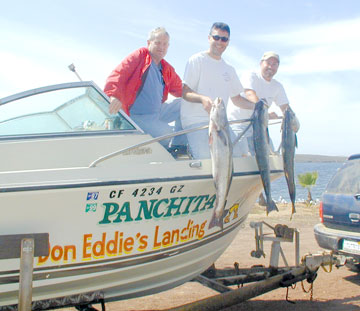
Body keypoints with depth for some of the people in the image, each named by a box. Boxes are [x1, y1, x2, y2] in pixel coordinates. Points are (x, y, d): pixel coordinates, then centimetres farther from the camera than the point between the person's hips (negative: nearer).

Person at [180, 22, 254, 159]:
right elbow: (185, 92, -7)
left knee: (241, 156, -4)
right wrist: (202, 99, -27)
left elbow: (236, 99, 25)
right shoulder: (197, 60, 1)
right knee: (206, 159, -25)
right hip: (196, 121, -7)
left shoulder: (229, 69, 21)